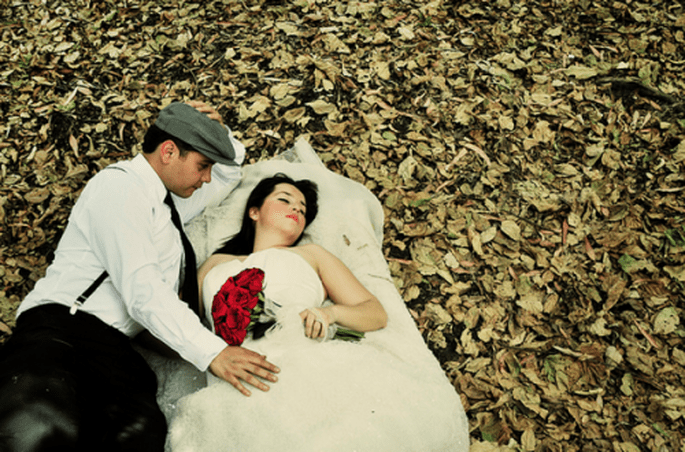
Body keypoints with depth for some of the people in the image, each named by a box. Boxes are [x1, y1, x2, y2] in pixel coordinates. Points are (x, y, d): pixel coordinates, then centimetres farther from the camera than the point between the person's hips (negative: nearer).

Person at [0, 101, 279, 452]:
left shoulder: (170, 202, 27)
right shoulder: (118, 184, -1)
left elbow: (230, 172, 44)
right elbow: (141, 289, -13)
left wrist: (217, 130, 21)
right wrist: (211, 351, -20)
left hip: (115, 346, 8)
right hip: (61, 327, -7)